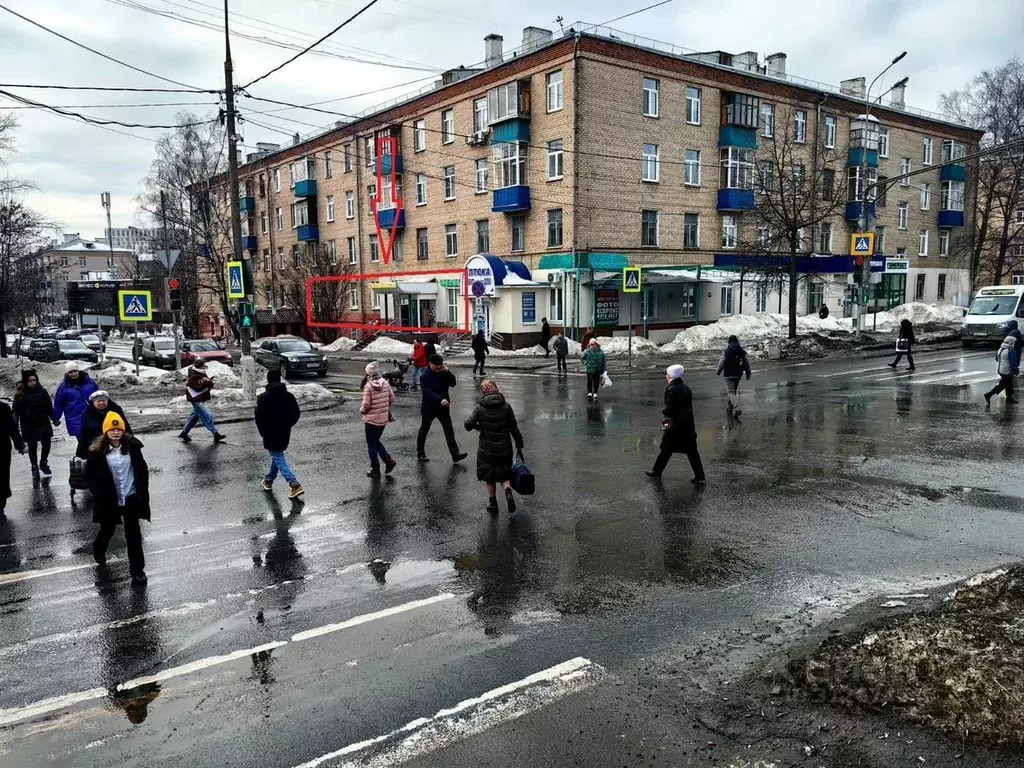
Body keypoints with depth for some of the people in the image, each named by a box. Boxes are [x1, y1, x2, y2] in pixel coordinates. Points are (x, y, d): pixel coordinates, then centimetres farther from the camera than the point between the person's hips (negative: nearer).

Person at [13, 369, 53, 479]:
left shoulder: (42, 391, -1)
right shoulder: (20, 395, -8)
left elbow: (49, 407, 7)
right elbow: (16, 411, -8)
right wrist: (16, 425, -16)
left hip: (43, 423, 2)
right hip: (29, 426, -2)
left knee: (46, 444, 5)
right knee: (32, 447, 8)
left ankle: (43, 463, 29)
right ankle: (35, 467, 22)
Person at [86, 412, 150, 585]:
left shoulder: (132, 446, -7)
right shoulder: (98, 451, -12)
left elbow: (142, 469, 2)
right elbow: (90, 476, -6)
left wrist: (143, 492, 0)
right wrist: (101, 495, -11)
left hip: (131, 498, 0)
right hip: (109, 500, 0)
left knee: (133, 535, 2)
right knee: (107, 530, 21)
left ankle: (137, 570, 12)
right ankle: (99, 551, 54)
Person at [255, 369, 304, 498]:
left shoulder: (263, 397, -12)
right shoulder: (289, 396, 1)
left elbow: (259, 416, -13)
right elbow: (296, 414, 3)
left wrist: (263, 432, 0)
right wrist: (286, 425, 14)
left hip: (271, 434, -5)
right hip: (285, 434, 5)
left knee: (278, 459, -3)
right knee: (277, 456, 23)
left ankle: (295, 484, -16)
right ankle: (269, 481, 37)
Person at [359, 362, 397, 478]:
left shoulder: (368, 386, -18)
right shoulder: (386, 383, -3)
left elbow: (366, 405, -17)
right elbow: (392, 399, 4)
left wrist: (361, 410, 3)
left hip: (371, 419, -6)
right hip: (383, 418, 6)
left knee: (371, 444, 9)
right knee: (376, 441, 24)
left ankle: (375, 469, 15)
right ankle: (388, 460, 13)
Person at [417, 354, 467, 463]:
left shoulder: (443, 373, 2)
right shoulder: (425, 376, -15)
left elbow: (453, 383, -2)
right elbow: (427, 392, -26)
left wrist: (447, 372, -16)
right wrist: (440, 400, -36)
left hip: (443, 407, 5)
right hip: (429, 407, -5)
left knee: (449, 431, 2)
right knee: (424, 430, 12)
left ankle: (455, 454, 3)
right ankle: (420, 453, 28)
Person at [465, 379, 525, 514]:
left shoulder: (480, 408, -11)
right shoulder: (506, 407, -5)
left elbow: (468, 424, -15)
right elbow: (514, 427, -1)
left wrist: (477, 426, 8)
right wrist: (519, 444, 10)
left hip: (487, 450, -1)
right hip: (505, 449, 1)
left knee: (490, 478, 17)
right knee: (505, 474, 18)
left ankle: (493, 504, 21)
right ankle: (508, 491, -10)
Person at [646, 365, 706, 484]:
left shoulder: (671, 389, -15)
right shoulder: (686, 388, 7)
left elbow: (669, 409, -18)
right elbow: (690, 406, 10)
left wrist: (663, 411, 2)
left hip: (674, 425, -6)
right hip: (688, 424, 6)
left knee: (666, 449, 8)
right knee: (692, 451, 7)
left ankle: (657, 471, 21)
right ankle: (700, 476, 6)